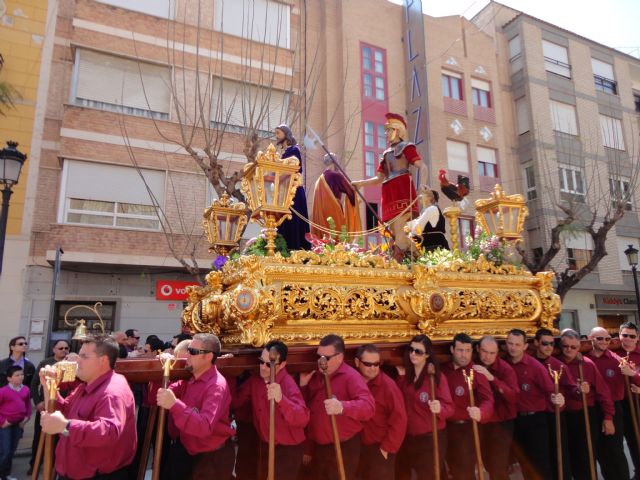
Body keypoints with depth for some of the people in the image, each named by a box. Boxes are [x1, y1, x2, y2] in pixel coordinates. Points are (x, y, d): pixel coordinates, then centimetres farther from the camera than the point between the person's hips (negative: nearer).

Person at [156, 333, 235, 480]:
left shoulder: (216, 386, -25)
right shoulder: (189, 378, 4)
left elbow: (204, 427, -36)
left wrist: (174, 404, -45)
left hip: (212, 458, -7)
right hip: (187, 451, 7)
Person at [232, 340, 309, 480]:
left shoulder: (288, 384, -26)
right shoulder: (255, 380, -4)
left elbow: (303, 419, -39)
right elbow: (235, 402, -2)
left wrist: (281, 399, -56)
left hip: (289, 449, -7)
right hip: (266, 445, 7)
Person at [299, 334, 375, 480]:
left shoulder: (350, 376, -19)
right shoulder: (316, 376, 5)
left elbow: (369, 406, -33)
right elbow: (308, 405, 14)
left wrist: (342, 406, -50)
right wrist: (303, 386, -4)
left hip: (343, 448, -7)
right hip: (318, 447, 7)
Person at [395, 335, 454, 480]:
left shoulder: (437, 377, -14)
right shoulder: (405, 375, 3)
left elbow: (449, 408, -16)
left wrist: (440, 409, -37)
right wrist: (399, 379, -4)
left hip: (431, 439, -5)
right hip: (406, 438, 6)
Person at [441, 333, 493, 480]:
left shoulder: (477, 372, -12)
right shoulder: (443, 369, 1)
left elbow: (487, 400, -23)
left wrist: (480, 412, -42)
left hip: (467, 428, -4)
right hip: (446, 427, 4)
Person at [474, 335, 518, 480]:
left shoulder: (505, 368, -14)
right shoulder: (473, 367, -4)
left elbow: (513, 396, -27)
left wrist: (491, 378, -34)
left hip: (501, 423, -4)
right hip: (480, 423, 4)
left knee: (499, 468, -3)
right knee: (489, 465, 18)